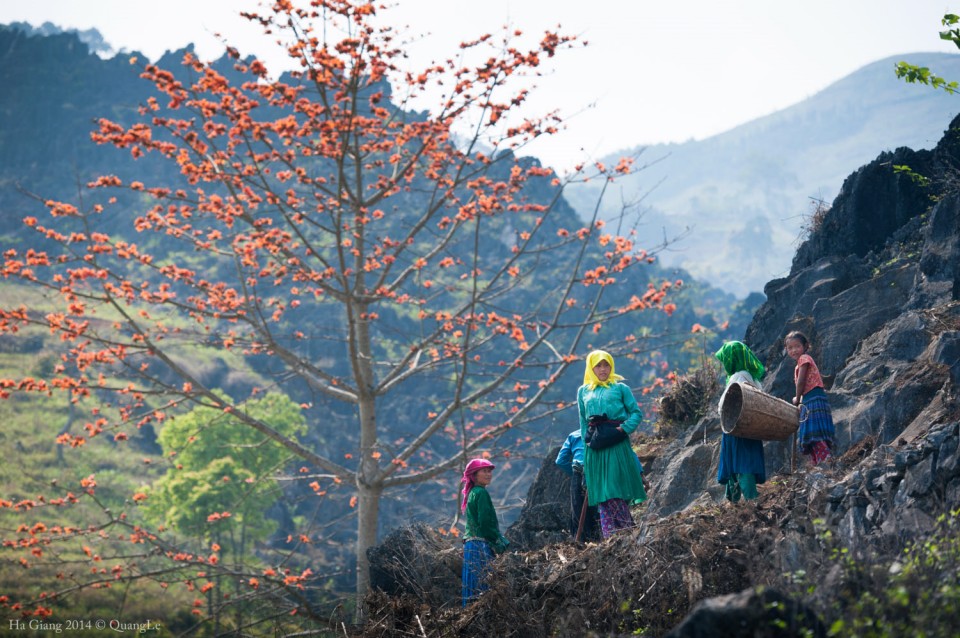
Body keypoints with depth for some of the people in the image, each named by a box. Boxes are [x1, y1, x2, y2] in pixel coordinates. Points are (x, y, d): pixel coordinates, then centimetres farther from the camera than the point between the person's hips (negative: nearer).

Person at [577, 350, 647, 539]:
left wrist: (624, 428, -10)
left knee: (616, 491, -10)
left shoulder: (620, 388, 7)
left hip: (617, 444, -3)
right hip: (595, 447, 3)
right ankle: (609, 537, 0)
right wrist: (586, 440, 9)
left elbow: (636, 412, 4)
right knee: (602, 495, 0)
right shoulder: (583, 392, 16)